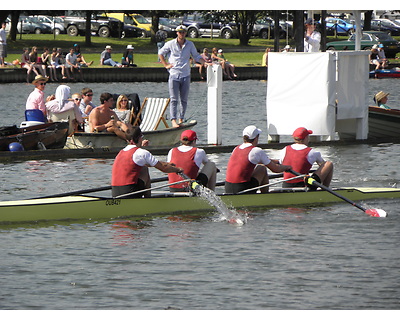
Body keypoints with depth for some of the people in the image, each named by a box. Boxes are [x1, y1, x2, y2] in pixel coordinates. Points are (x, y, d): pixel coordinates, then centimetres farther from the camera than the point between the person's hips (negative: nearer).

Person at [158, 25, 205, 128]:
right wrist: (166, 65, 5)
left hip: (185, 76, 2)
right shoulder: (170, 44, 2)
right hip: (174, 75, -2)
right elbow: (160, 53, 14)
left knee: (184, 100, 5)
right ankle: (173, 120, -16)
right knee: (174, 99, -10)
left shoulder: (190, 45, 7)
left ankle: (181, 120, 13)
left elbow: (196, 56, 14)